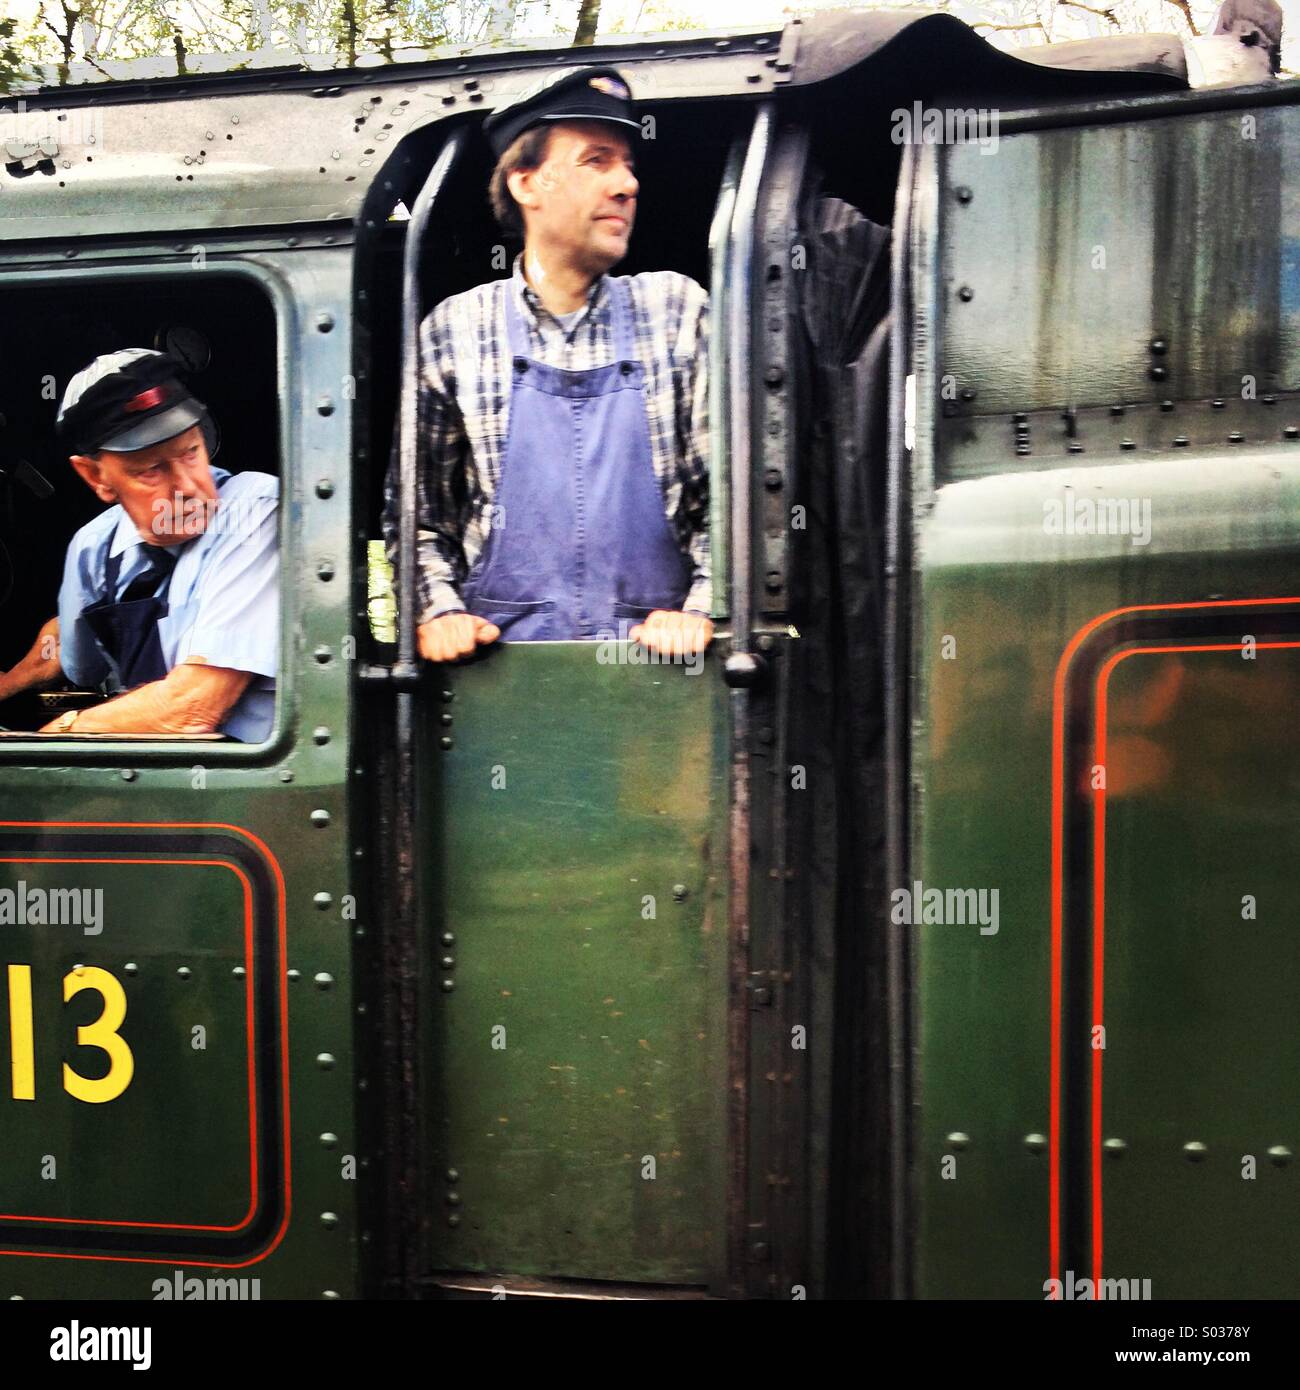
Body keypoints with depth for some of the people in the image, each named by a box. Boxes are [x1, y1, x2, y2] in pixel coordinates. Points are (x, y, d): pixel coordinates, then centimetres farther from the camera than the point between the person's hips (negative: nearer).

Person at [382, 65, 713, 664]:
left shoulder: (675, 308, 11)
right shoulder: (455, 328, 10)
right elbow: (414, 507, 14)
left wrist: (699, 608, -5)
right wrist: (438, 609, -2)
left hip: (652, 657, 0)